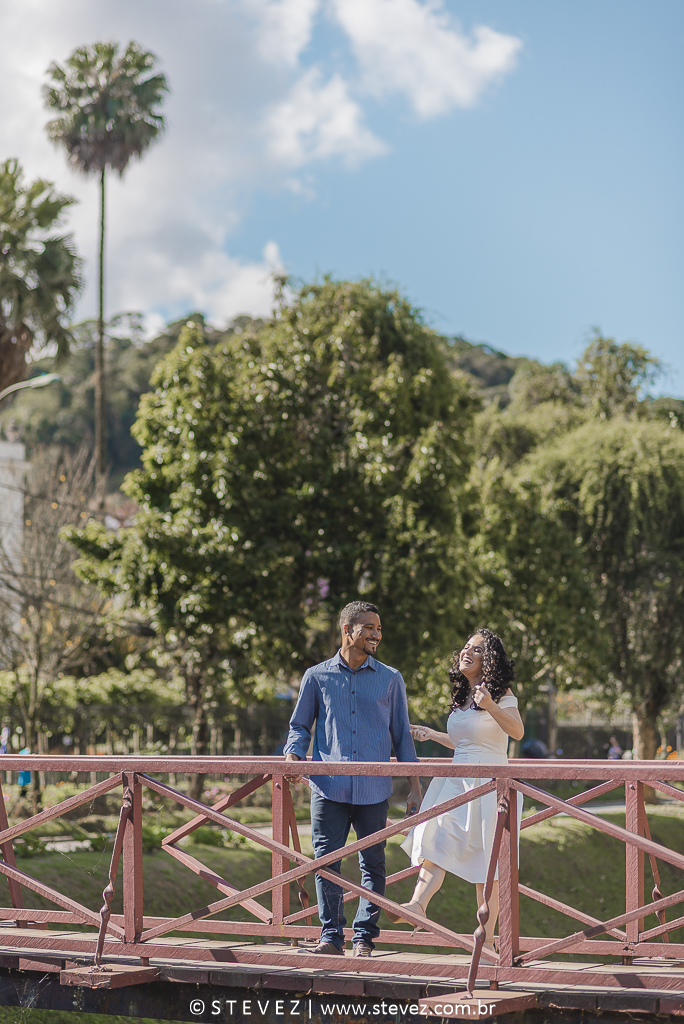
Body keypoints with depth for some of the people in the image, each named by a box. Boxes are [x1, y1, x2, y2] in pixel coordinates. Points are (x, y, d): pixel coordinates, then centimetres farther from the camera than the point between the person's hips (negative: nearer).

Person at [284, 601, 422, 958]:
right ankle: (331, 935, 4)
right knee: (325, 860, -5)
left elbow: (402, 735, 13)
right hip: (328, 786, -1)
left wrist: (414, 787, 8)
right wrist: (293, 755, -7)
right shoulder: (317, 677, 9)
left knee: (372, 864, 3)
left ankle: (364, 936, 12)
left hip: (374, 789, 1)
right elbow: (300, 725, 15)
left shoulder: (390, 680, 10)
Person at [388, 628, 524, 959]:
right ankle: (418, 903, -35)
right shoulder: (461, 696, 18)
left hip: (489, 783, -6)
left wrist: (491, 707, -34)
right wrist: (431, 735, 29)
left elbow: (517, 731, -21)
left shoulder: (501, 693, -2)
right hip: (456, 782, 6)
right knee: (437, 839, -17)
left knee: (484, 863, -4)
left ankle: (486, 937, -2)